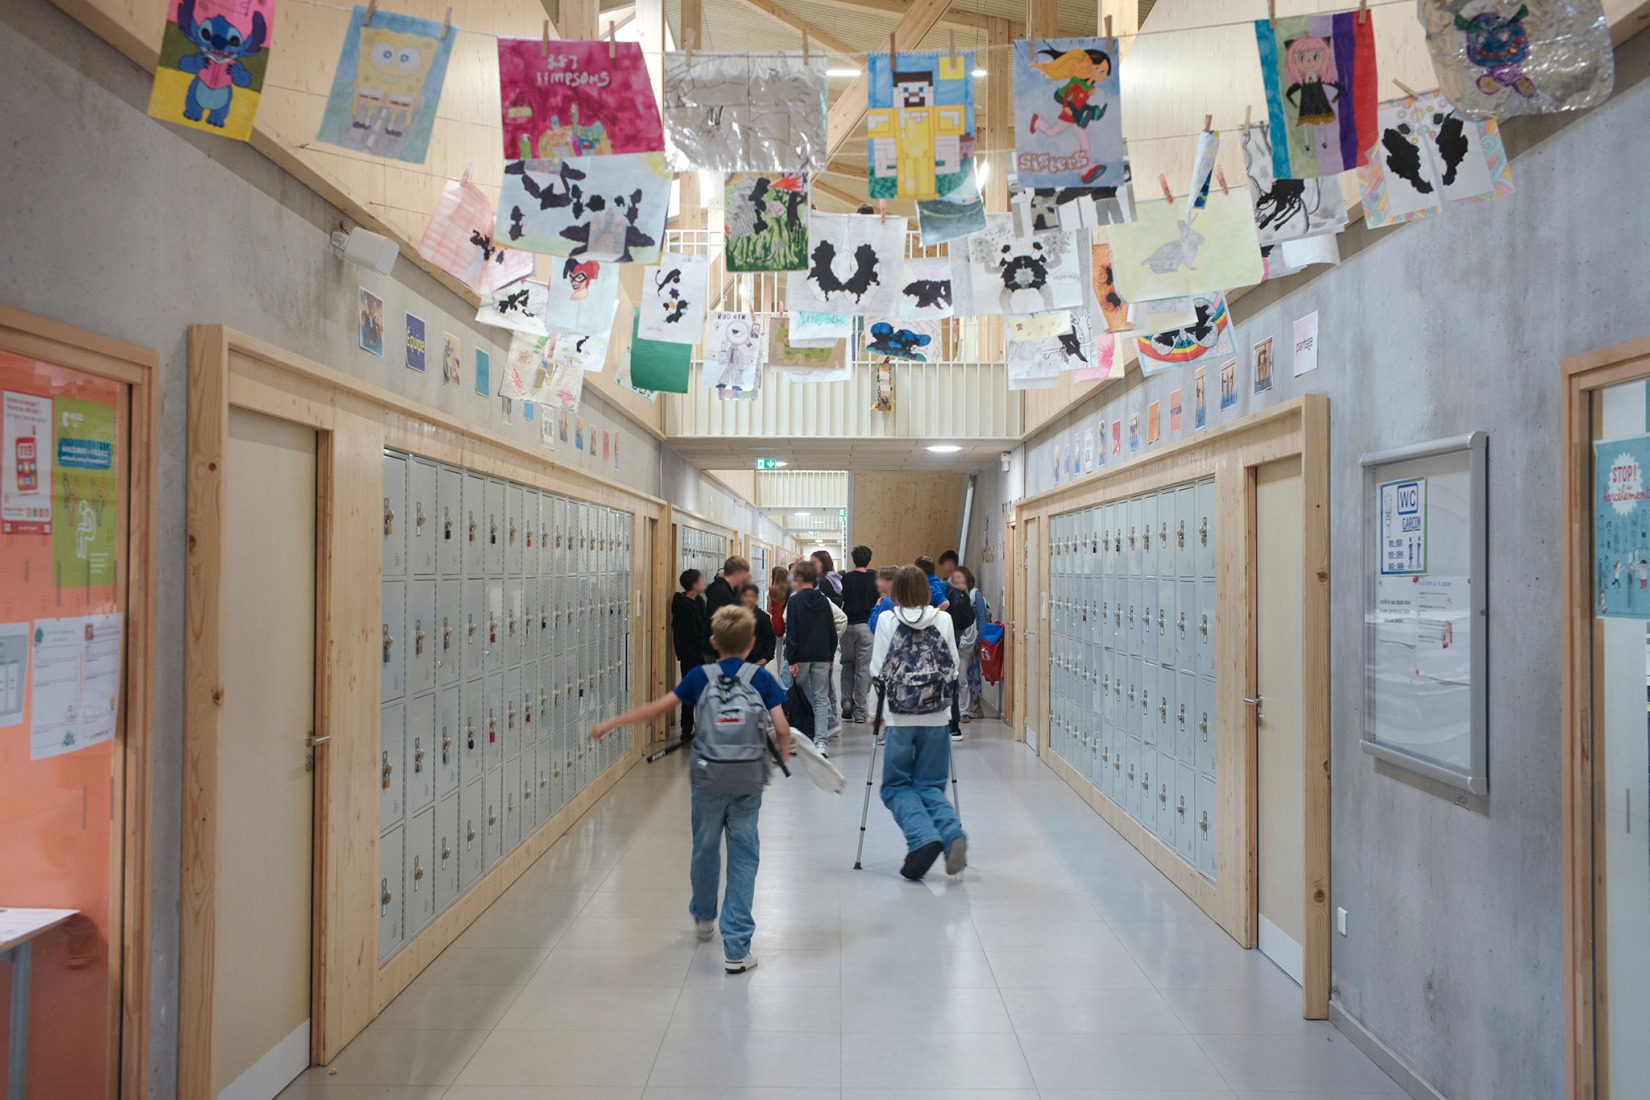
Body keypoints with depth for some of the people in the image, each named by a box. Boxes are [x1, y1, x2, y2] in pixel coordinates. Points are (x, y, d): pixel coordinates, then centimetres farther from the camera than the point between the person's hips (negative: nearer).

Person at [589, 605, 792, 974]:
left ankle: (704, 918, 45)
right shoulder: (761, 678, -3)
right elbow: (782, 728, -8)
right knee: (743, 857, 4)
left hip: (708, 779, 1)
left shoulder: (700, 676, -1)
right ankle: (736, 949, 3)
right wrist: (783, 759, 12)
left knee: (705, 850, 21)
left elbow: (658, 708, 1)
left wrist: (611, 723, 11)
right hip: (748, 781, -1)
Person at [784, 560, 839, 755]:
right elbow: (832, 631, 8)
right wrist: (830, 656, 16)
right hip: (822, 656, 4)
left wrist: (791, 660, -10)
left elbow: (791, 632, -11)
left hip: (801, 655, -3)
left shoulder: (795, 601, -7)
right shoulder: (823, 601, 5)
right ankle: (820, 741, -3)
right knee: (821, 697, 3)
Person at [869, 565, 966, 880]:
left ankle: (923, 837, -12)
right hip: (936, 718, 2)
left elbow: (877, 670, 1)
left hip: (899, 719, -2)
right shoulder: (943, 620, 3)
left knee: (896, 786, 10)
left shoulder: (887, 620, -2)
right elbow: (953, 667, 7)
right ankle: (952, 834, -11)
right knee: (930, 785, 13)